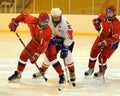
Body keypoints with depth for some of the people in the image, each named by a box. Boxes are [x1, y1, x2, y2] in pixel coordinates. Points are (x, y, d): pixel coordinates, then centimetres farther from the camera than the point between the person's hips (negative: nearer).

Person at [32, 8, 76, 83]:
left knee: (67, 54, -24)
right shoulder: (49, 22, -17)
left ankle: (72, 73, -12)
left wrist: (65, 48, -33)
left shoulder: (65, 22, -33)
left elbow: (69, 36, -32)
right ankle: (42, 70, 24)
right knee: (50, 54, 1)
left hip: (67, 40, -5)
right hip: (57, 39, 5)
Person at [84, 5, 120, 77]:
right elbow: (98, 19, 15)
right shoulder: (103, 16, -13)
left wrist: (104, 43, -34)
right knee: (94, 52, 6)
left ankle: (102, 71, 23)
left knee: (102, 57, -6)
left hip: (112, 42, -6)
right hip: (102, 36, 6)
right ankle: (91, 69, 25)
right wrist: (97, 24, -5)